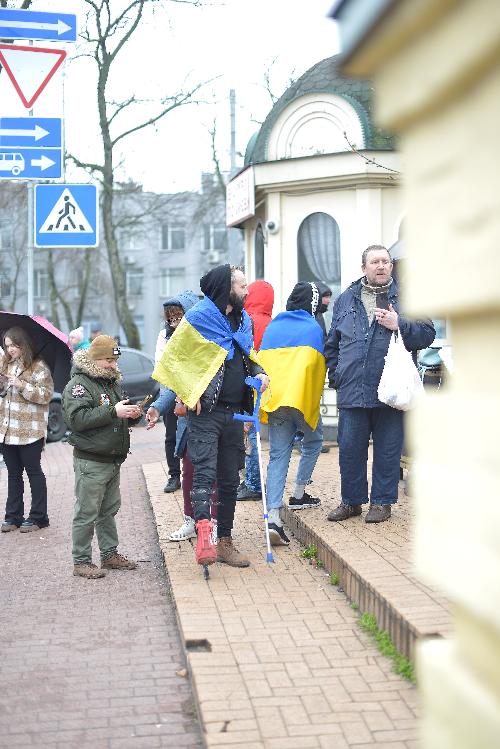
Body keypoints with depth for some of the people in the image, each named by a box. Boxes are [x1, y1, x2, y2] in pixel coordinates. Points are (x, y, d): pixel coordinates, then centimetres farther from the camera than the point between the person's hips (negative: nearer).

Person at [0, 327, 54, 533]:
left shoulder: (38, 367, -7)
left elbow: (46, 395, -13)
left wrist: (21, 385, -19)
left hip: (30, 431, -6)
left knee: (33, 471, 2)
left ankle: (38, 517, 10)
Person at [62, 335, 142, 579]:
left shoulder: (112, 382, 17)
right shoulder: (78, 385, -11)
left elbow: (118, 417, 30)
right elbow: (77, 418, -25)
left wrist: (131, 414, 5)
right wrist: (113, 412, -27)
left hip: (113, 459, 9)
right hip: (91, 462, -8)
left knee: (109, 510, 16)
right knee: (87, 513, -3)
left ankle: (110, 554, 26)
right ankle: (81, 562, 4)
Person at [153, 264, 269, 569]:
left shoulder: (244, 321, 14)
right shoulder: (199, 318, -7)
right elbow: (172, 358, -5)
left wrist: (259, 373, 7)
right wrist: (190, 394, -12)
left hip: (234, 413, 7)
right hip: (205, 412, -7)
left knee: (230, 480, 9)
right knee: (205, 472, -19)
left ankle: (225, 541, 16)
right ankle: (204, 533, -28)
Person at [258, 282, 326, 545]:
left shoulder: (271, 327, 15)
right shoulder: (313, 328, 1)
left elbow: (261, 362, 17)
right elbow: (319, 366, 2)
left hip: (274, 398, 4)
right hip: (303, 399, -4)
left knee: (278, 455, 1)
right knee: (313, 441, 24)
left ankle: (273, 518, -12)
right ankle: (298, 495, 23)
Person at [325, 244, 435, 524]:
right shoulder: (346, 299, 14)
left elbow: (427, 334, -1)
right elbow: (333, 342, 19)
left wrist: (399, 325, -15)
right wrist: (335, 375, 10)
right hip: (352, 391, 2)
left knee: (387, 450, 4)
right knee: (350, 448, 6)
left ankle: (382, 501, 16)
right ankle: (351, 500, 20)